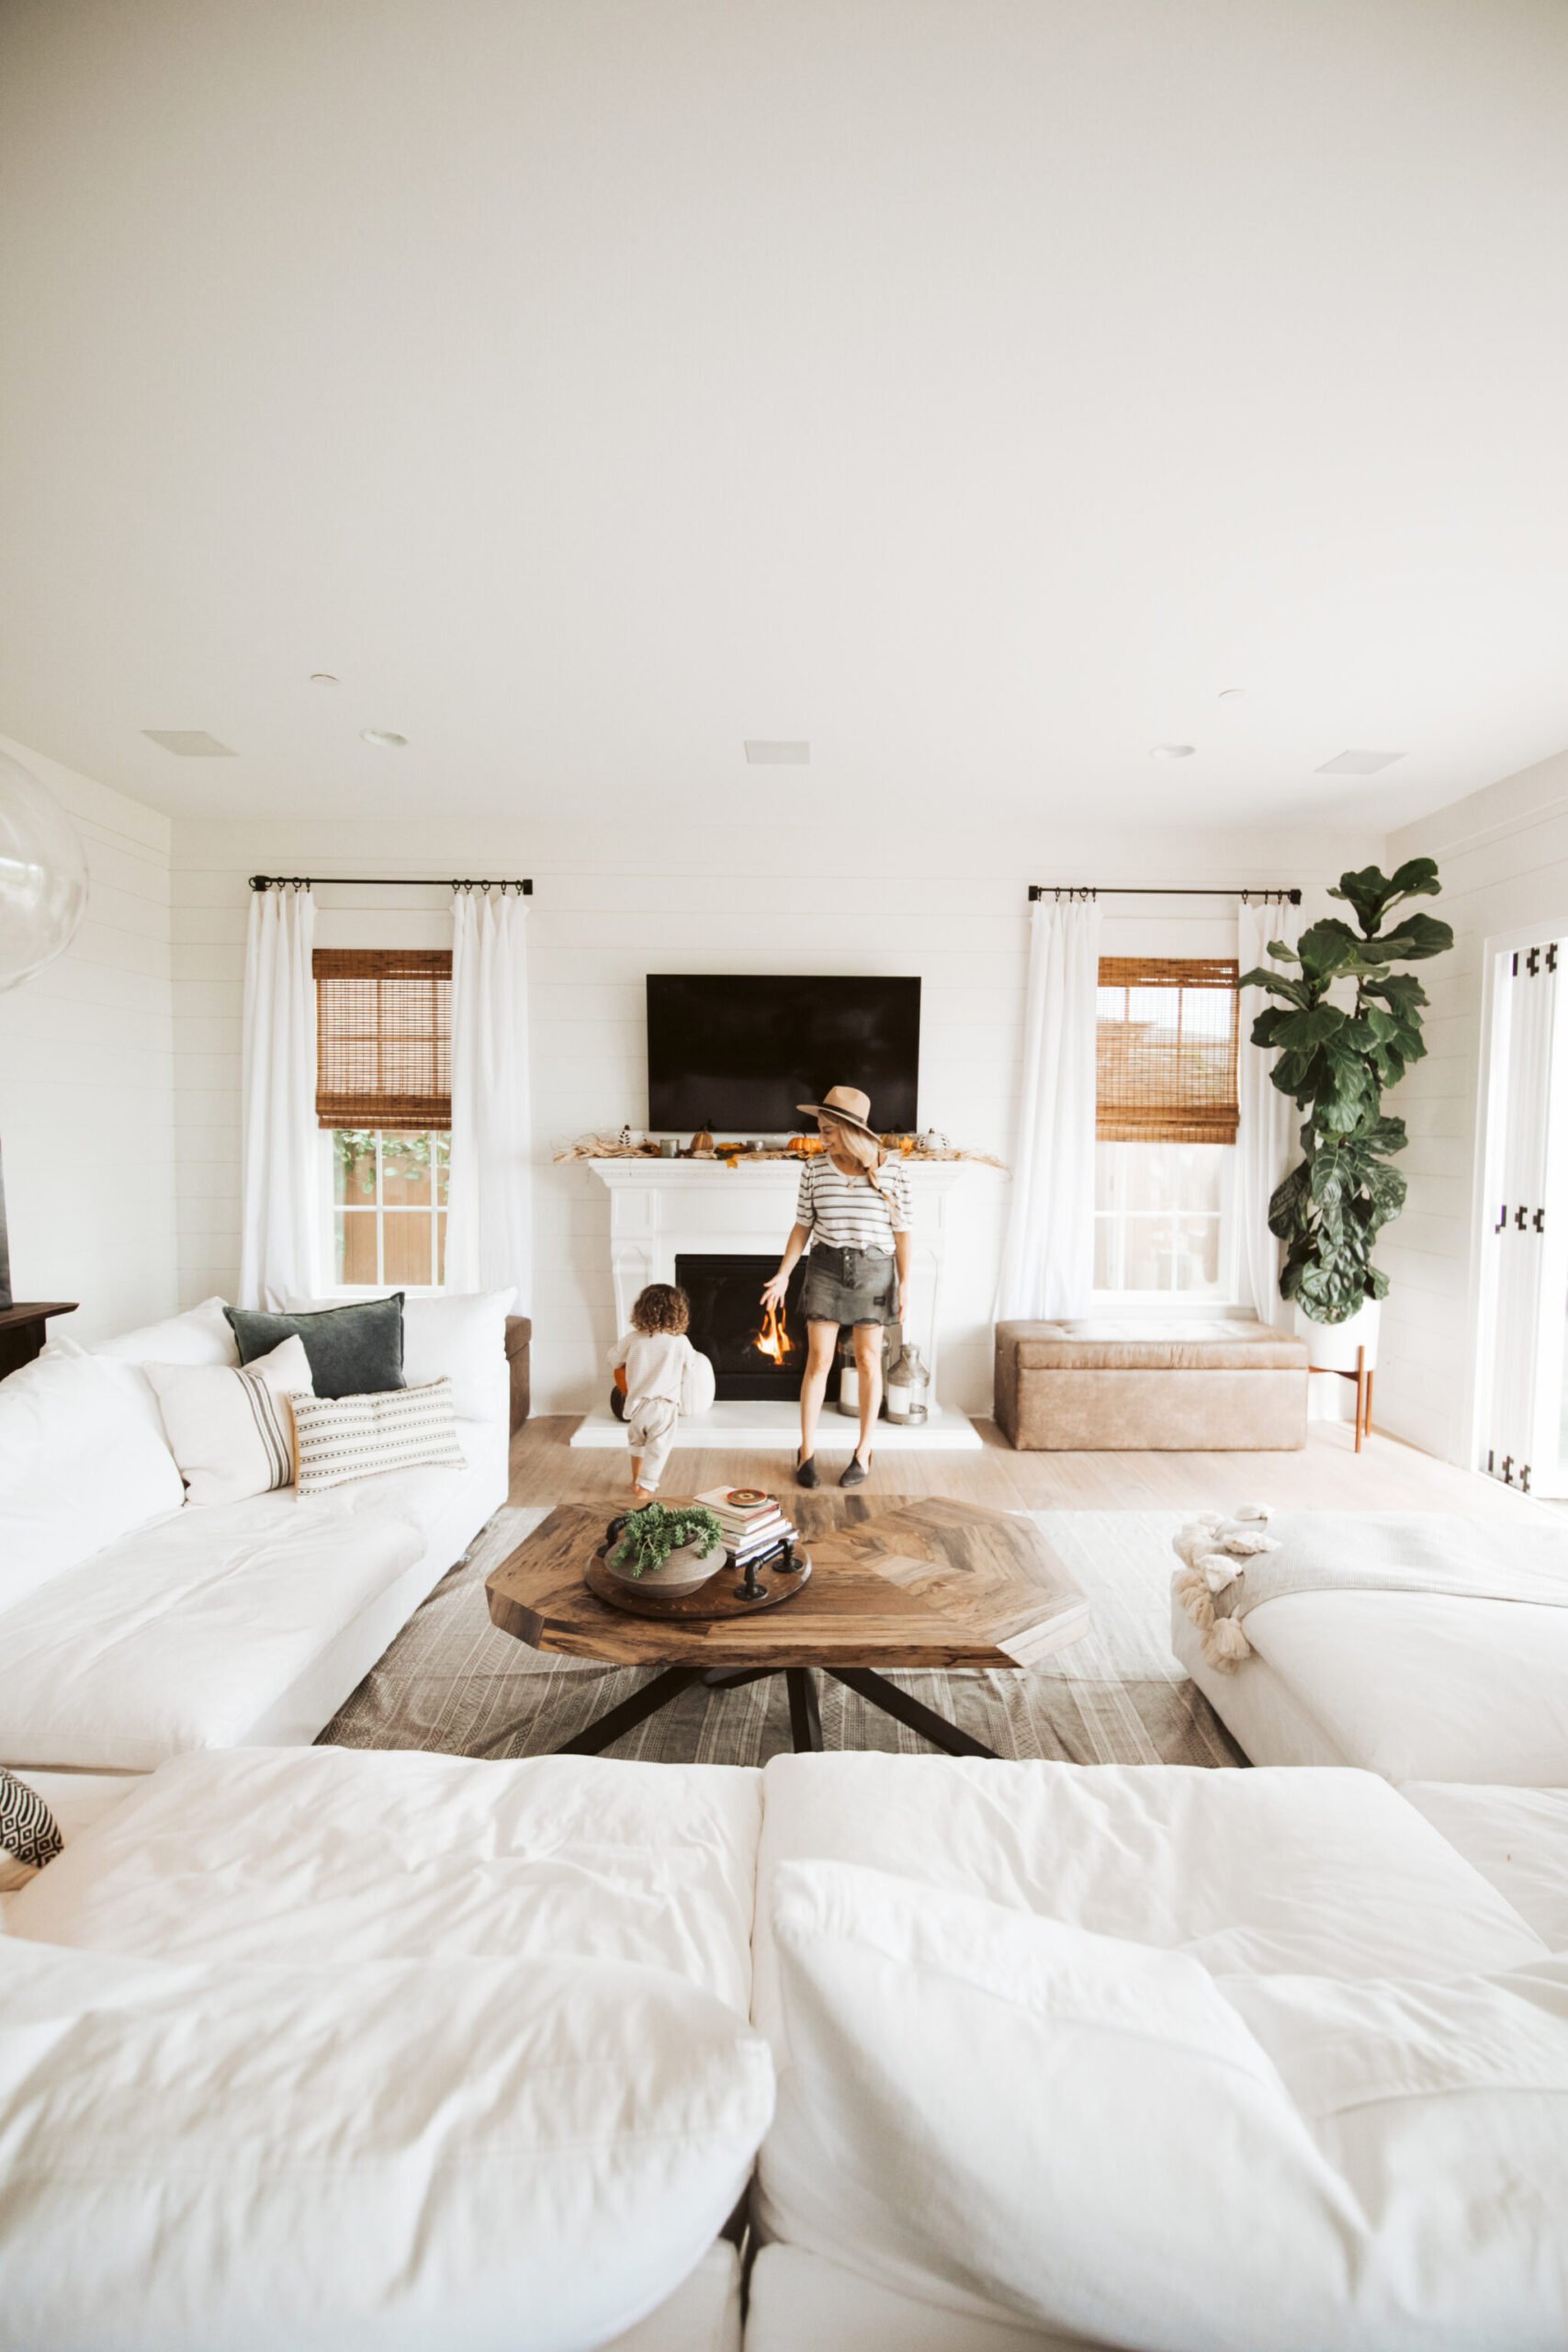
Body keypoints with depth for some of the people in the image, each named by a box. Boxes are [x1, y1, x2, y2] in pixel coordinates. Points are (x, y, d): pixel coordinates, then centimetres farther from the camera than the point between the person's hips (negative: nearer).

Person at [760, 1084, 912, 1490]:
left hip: (873, 1271, -1)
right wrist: (783, 1274, 0)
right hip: (826, 1269, 1)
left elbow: (900, 1231, -1)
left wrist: (904, 1282, -2)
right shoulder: (814, 1170, -3)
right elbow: (802, 1226, 4)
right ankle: (807, 1452, 16)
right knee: (818, 1360, 3)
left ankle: (863, 1453, 22)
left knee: (868, 1361, 8)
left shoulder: (891, 1172, -8)